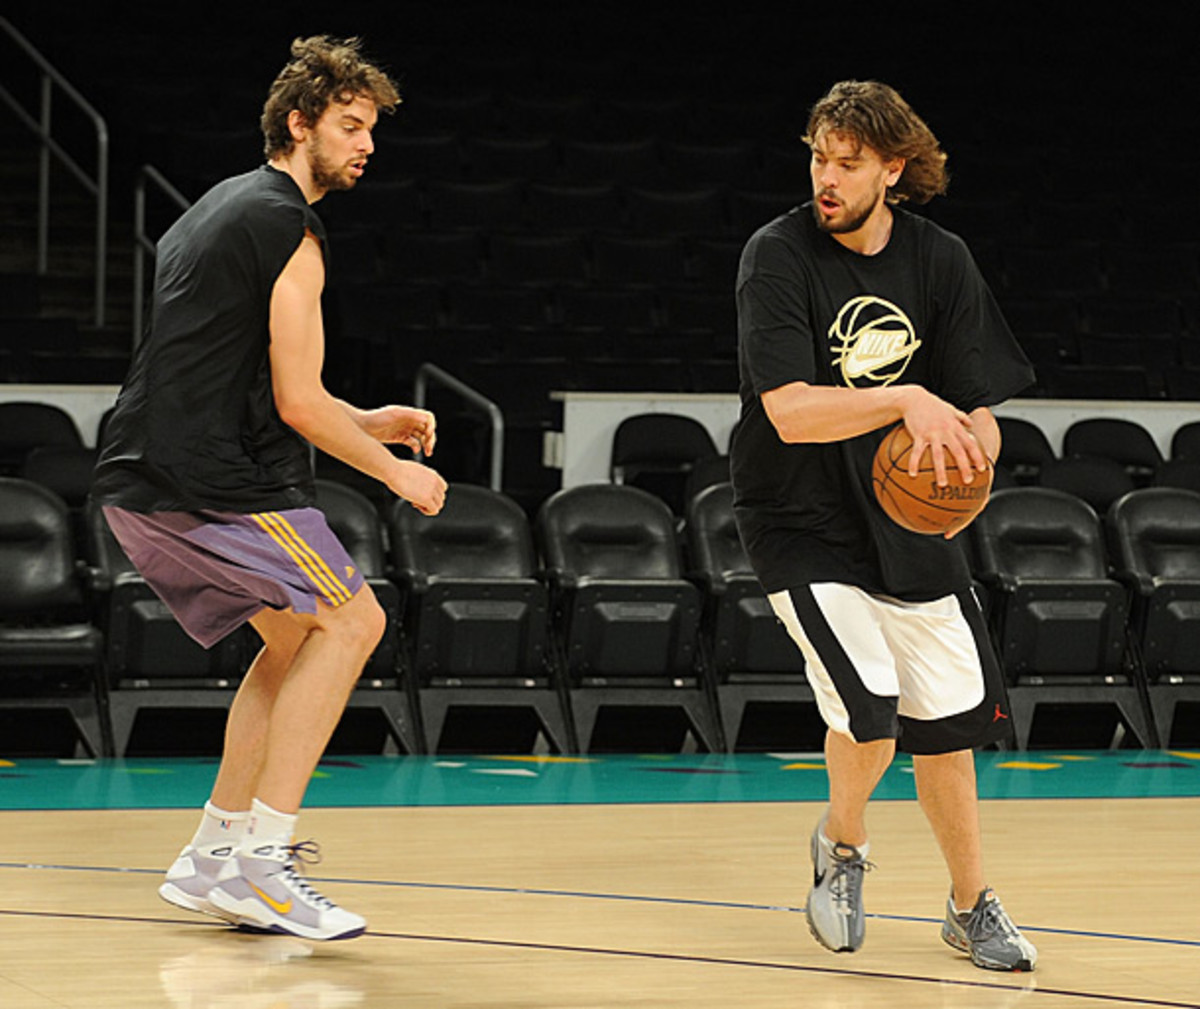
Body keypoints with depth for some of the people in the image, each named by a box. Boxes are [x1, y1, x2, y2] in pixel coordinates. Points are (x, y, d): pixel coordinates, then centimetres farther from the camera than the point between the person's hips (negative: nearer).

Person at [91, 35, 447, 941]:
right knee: (350, 621, -6)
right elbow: (298, 404, -13)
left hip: (142, 483, 10)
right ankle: (258, 859, -11)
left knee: (296, 635, 18)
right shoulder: (289, 229, -10)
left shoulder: (226, 205, 21)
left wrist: (367, 423, 24)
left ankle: (215, 856, 16)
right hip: (206, 484, -10)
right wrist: (395, 471, 1)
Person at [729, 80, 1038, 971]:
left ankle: (972, 906, 28)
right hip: (801, 524, -4)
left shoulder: (939, 261, -2)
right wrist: (908, 401, -35)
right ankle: (843, 842, 12)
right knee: (870, 710, -19)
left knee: (945, 722, 9)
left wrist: (962, 446, -23)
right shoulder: (779, 256, -14)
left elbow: (979, 416, 0)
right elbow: (790, 411, -24)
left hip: (910, 521, 5)